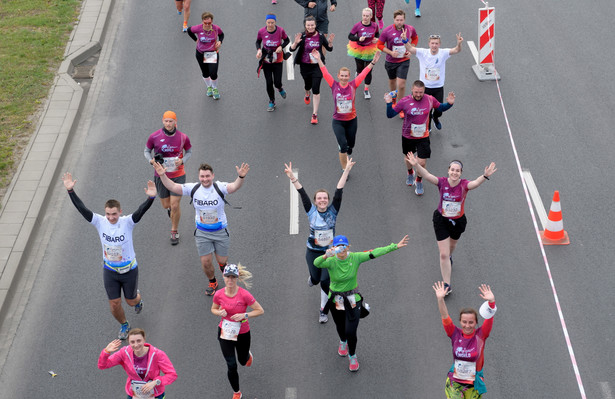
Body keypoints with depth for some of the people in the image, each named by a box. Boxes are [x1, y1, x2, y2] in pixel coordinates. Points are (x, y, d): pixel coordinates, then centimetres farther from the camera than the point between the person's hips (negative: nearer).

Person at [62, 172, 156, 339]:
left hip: (129, 270, -2)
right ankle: (124, 325, 38)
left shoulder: (127, 222, -22)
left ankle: (138, 298, 57)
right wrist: (70, 191, -32)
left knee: (131, 301, 17)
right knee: (114, 305, 7)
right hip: (110, 271, 2)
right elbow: (82, 208, -21)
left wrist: (151, 198, -57)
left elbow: (142, 210, -38)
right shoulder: (100, 222, -15)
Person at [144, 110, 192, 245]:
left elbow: (189, 151, 8)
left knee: (175, 205, -6)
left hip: (178, 175, -1)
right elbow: (146, 150, 5)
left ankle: (174, 232, 16)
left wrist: (182, 161, -12)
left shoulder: (183, 137, -9)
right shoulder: (154, 136, -11)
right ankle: (171, 209, 52)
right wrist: (151, 160, -16)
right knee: (166, 205, 12)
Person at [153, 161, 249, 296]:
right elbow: (172, 187, -13)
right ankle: (212, 282, 34)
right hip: (202, 232, 1)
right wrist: (163, 175, -30)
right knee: (206, 262, 3)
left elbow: (235, 186, -38)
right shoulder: (193, 188, -11)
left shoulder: (219, 187, -19)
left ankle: (223, 265, 48)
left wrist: (241, 177, -59)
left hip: (220, 231, -1)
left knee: (222, 260, 8)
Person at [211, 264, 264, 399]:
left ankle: (248, 354, 61)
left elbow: (260, 310, -13)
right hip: (225, 332, 1)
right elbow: (213, 309, 7)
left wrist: (244, 315, -25)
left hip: (242, 333, -1)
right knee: (231, 366, 1)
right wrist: (220, 312, -16)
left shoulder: (244, 295, -22)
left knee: (243, 361, 22)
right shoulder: (219, 295, -14)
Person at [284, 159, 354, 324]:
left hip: (330, 252, -1)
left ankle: (324, 311, 13)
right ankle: (312, 276, 54)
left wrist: (346, 171, -16)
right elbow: (302, 193, -13)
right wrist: (292, 177, -20)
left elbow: (339, 191, -12)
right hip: (313, 252, 1)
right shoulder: (311, 211, -5)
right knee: (316, 279, 13)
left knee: (326, 281, -5)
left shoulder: (333, 211, -6)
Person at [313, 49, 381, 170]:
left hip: (352, 120, 2)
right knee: (343, 146, -12)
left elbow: (364, 73, -6)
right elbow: (325, 73, -11)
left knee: (350, 145, 16)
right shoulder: (334, 85, -9)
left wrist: (373, 62, -8)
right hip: (338, 121, -2)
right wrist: (319, 60, -17)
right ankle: (344, 170, 3)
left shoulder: (353, 85, -7)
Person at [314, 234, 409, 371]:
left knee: (351, 331, -5)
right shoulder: (331, 261, -22)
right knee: (340, 326, 23)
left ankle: (352, 356, 27)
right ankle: (343, 342, 62)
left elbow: (374, 253, -15)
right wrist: (325, 256, -63)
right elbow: (316, 263, -42)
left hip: (353, 299, 0)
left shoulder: (355, 258, -16)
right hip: (336, 300, 0)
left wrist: (395, 246, -17)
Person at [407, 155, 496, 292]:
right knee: (443, 254, -2)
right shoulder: (442, 182, -20)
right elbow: (427, 176, -36)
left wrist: (485, 176, -63)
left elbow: (475, 183, -42)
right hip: (441, 220, -1)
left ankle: (449, 257, 68)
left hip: (458, 220, 1)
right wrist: (416, 165, -54)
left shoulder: (464, 184, -20)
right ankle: (447, 285, 9)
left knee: (452, 244, 31)